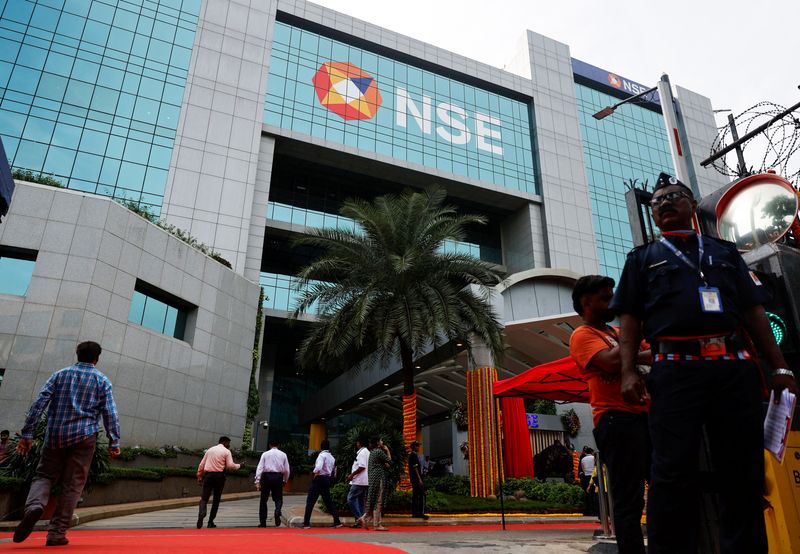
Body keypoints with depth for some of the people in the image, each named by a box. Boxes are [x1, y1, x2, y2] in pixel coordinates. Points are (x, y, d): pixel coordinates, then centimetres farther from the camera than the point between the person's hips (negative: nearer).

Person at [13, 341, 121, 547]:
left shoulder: (60, 374, 10)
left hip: (55, 435, 2)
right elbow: (110, 413, -3)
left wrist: (27, 433, 4)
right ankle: (57, 533, 3)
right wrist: (114, 442, -1)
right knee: (72, 484, 5)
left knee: (44, 475, 15)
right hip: (84, 436, -2)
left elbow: (39, 403, 2)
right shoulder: (101, 380, 4)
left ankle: (34, 505, -15)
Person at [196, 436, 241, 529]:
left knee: (204, 498, 0)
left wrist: (199, 476, 18)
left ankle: (201, 515, -28)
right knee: (216, 499, 10)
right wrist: (239, 465, 10)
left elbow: (201, 464, 13)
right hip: (219, 476, -3)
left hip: (208, 475, 3)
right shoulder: (226, 451, 1)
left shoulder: (210, 450, 14)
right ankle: (210, 522, 10)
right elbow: (230, 465, -7)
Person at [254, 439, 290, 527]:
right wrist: (285, 480, 21)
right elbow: (287, 470, 8)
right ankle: (277, 511, -22)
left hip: (266, 477, 0)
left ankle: (263, 522, 14)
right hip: (278, 477, 0)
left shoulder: (265, 454, 7)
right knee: (278, 498, 10)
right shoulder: (283, 455, 9)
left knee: (263, 500, 11)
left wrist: (258, 481, -4)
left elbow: (260, 468, -2)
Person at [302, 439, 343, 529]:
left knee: (310, 501, -1)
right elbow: (333, 470, 14)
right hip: (327, 479, 8)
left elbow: (318, 467, -26)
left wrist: (315, 473, -11)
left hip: (319, 479, -8)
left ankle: (306, 523, -2)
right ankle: (337, 522, 14)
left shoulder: (322, 455, -11)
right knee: (328, 501, 15)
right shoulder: (332, 457, 13)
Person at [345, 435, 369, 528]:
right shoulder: (367, 452, 18)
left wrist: (352, 475, -13)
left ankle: (359, 517, -9)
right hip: (364, 481, 10)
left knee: (351, 498, -6)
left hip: (359, 481, -10)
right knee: (360, 501, 11)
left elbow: (362, 467, -21)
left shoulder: (362, 452, -13)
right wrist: (351, 474, 19)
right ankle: (360, 521, 12)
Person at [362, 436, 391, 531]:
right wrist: (387, 451, -2)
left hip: (373, 477, 10)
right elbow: (390, 462, -9)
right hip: (379, 477, -9)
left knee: (374, 501, 15)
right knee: (378, 501, -3)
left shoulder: (372, 452, 16)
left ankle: (365, 518, 10)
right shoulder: (379, 451, -13)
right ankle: (377, 524, 2)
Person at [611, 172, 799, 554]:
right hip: (676, 371, -2)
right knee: (674, 473, -5)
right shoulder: (643, 258, 17)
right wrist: (629, 372, -5)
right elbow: (629, 319, 8)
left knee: (744, 473, 4)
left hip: (736, 369, 3)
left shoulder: (725, 251, 23)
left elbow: (754, 312, 18)